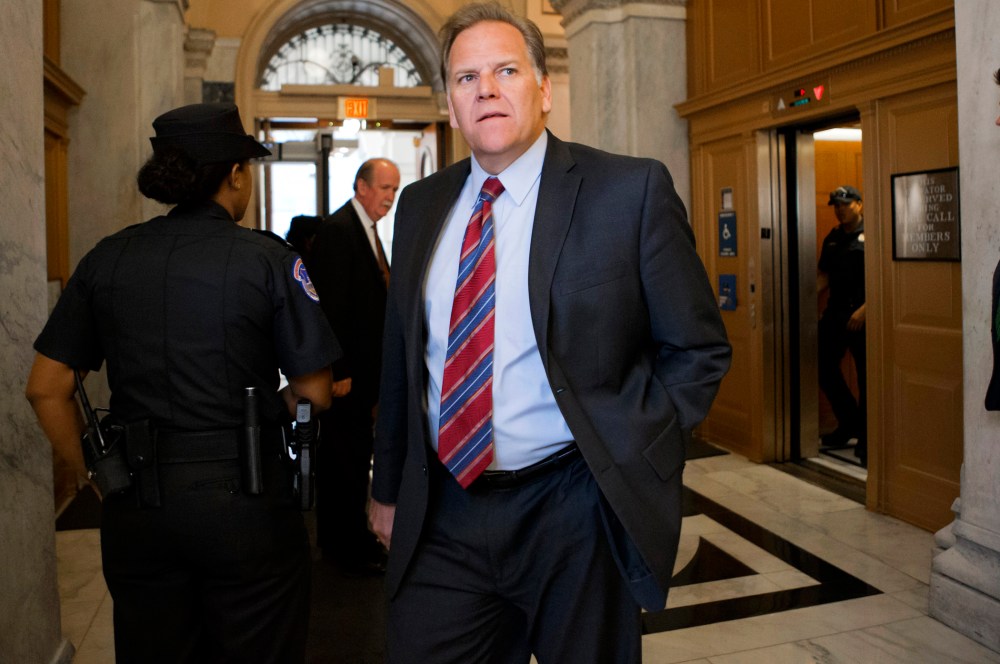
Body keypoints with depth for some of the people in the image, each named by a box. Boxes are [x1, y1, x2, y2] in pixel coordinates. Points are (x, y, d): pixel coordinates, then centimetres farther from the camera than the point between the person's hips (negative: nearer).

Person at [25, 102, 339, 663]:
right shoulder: (269, 259, -10)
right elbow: (315, 393, -8)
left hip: (135, 508, 4)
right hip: (245, 501, -3)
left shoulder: (107, 259, 1)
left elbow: (46, 390, 3)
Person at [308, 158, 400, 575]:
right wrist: (340, 371, -21)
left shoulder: (366, 229, 15)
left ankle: (340, 539, 30)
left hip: (361, 365, 10)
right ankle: (351, 551, 12)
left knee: (343, 456, 17)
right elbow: (332, 305, -20)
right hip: (347, 368, -10)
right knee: (349, 457, -1)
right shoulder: (337, 229, -15)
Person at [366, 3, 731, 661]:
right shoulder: (421, 205, 6)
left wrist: (629, 458, -9)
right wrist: (388, 489, 16)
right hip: (440, 519, 4)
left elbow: (698, 349, -2)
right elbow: (400, 358, 12)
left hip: (576, 515, -3)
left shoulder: (631, 189, -8)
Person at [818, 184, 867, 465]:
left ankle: (864, 437, 13)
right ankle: (849, 423, 27)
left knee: (865, 376, 1)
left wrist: (863, 310, -20)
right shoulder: (832, 238, 14)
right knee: (825, 367, 8)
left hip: (861, 315, -7)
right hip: (835, 312, 7)